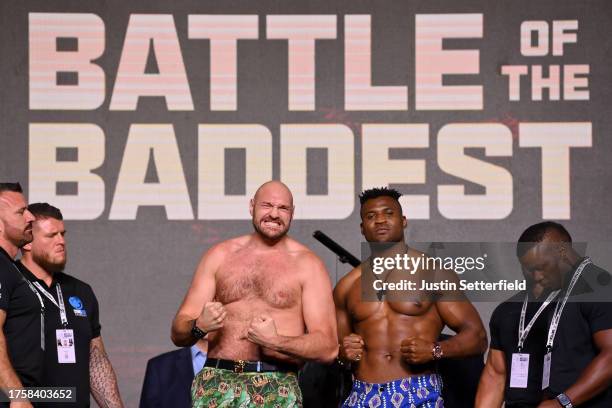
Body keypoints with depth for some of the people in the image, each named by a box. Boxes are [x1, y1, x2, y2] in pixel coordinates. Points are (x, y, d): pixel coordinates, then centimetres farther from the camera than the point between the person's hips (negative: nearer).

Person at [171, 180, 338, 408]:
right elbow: (178, 333, 11)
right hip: (217, 385, 2)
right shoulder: (220, 256, 13)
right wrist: (198, 327, -11)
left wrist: (275, 342, -16)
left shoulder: (307, 265, 6)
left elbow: (328, 348, -1)